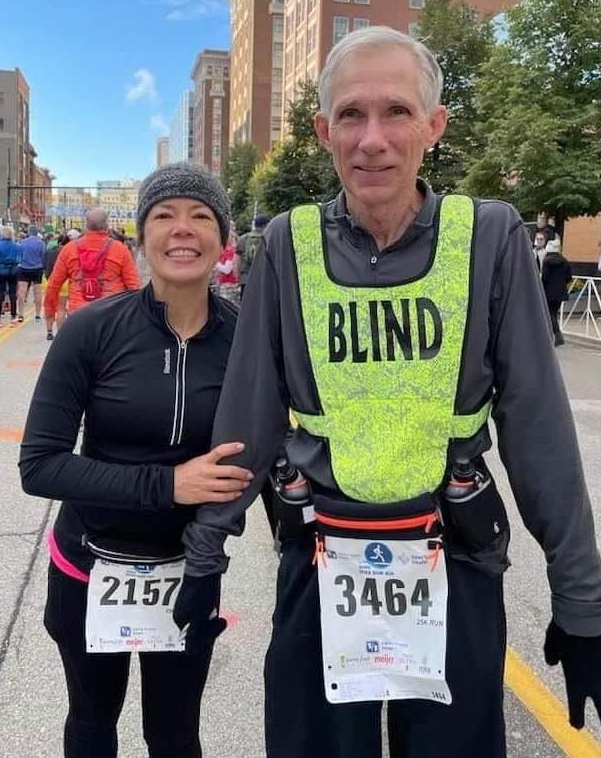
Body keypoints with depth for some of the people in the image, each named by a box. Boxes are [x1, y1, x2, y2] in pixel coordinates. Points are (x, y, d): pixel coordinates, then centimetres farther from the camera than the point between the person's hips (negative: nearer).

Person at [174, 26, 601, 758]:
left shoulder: (490, 238, -8)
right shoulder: (289, 244, -6)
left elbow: (538, 425, -5)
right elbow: (246, 416, 0)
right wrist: (204, 554, 5)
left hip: (456, 566, 0)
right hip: (320, 565, 1)